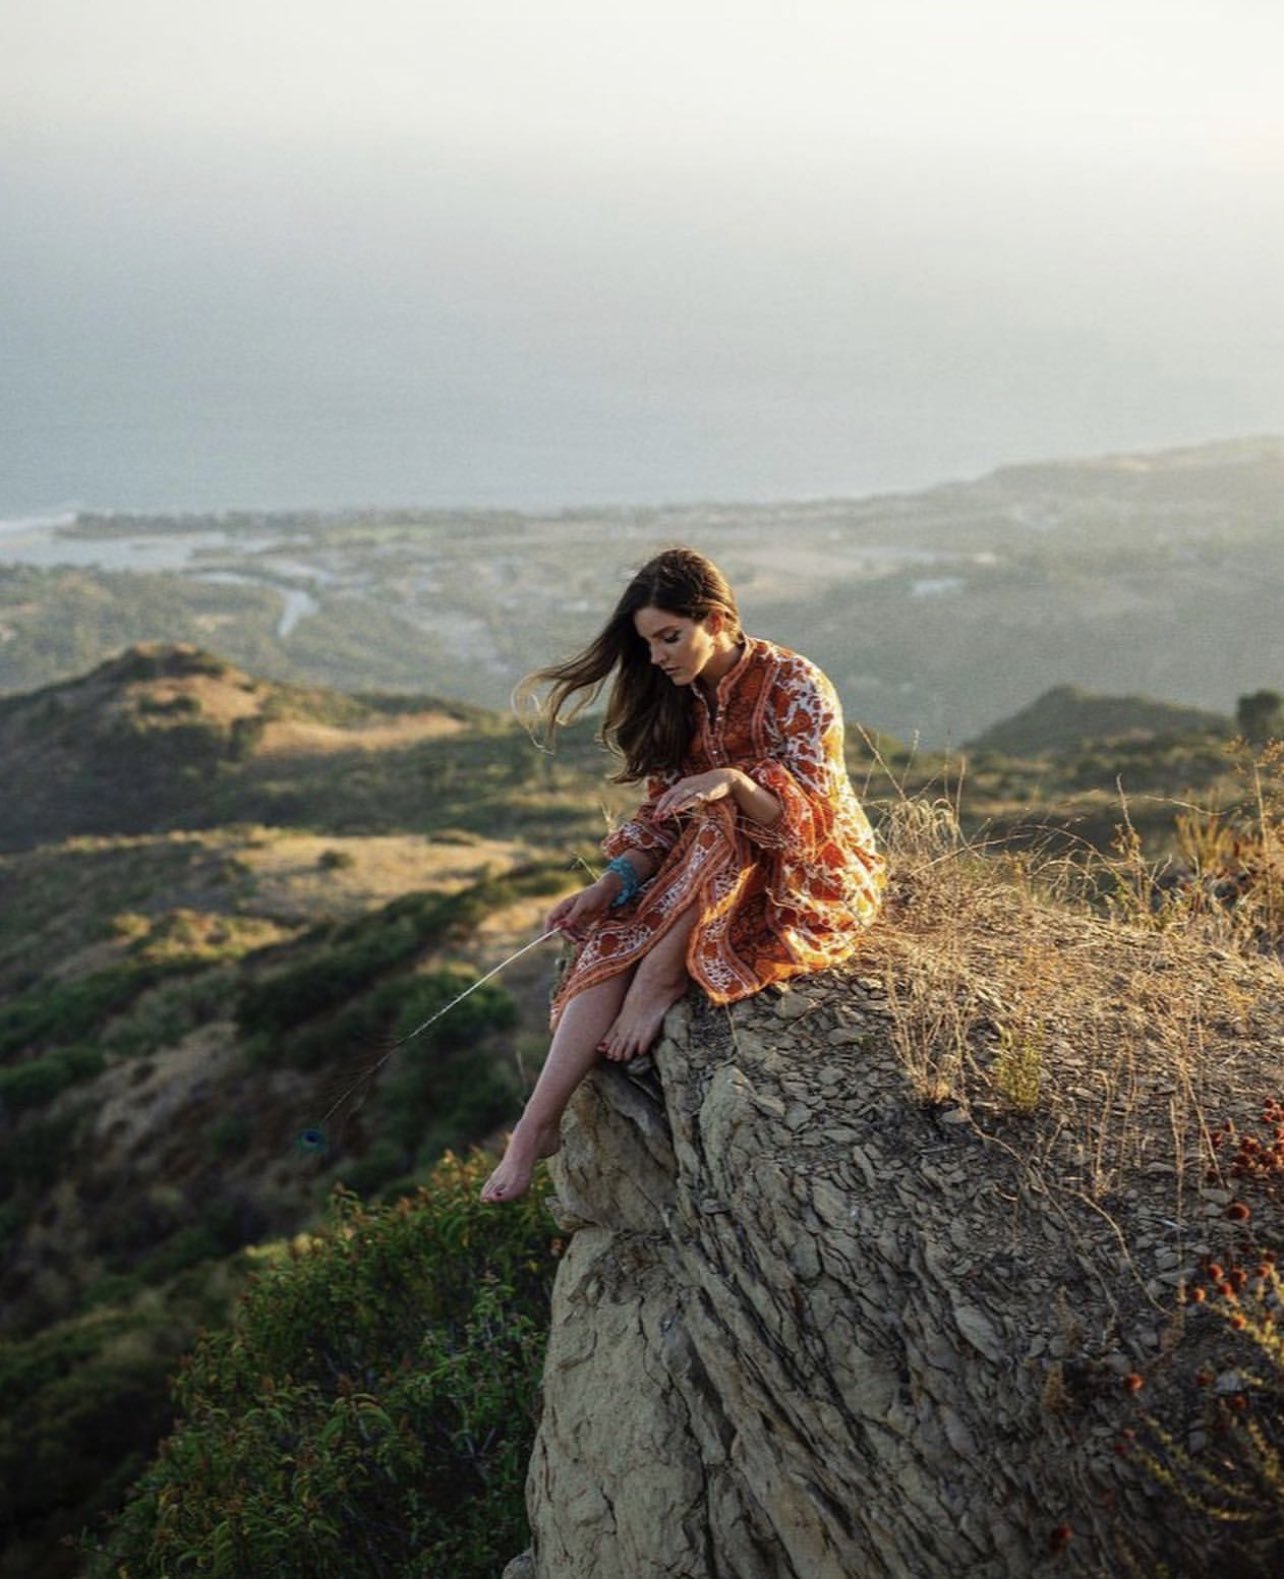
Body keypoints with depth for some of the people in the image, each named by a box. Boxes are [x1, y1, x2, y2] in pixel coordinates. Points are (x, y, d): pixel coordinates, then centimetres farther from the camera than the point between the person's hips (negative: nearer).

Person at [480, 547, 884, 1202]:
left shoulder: (794, 687, -16)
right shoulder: (677, 699, 3)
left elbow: (808, 813, -22)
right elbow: (661, 813, 3)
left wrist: (733, 783, -41)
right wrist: (611, 884, -14)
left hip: (814, 880, -5)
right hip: (708, 878, 6)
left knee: (719, 827, -36)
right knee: (611, 940, -21)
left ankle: (659, 985, -22)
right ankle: (537, 1126, -28)